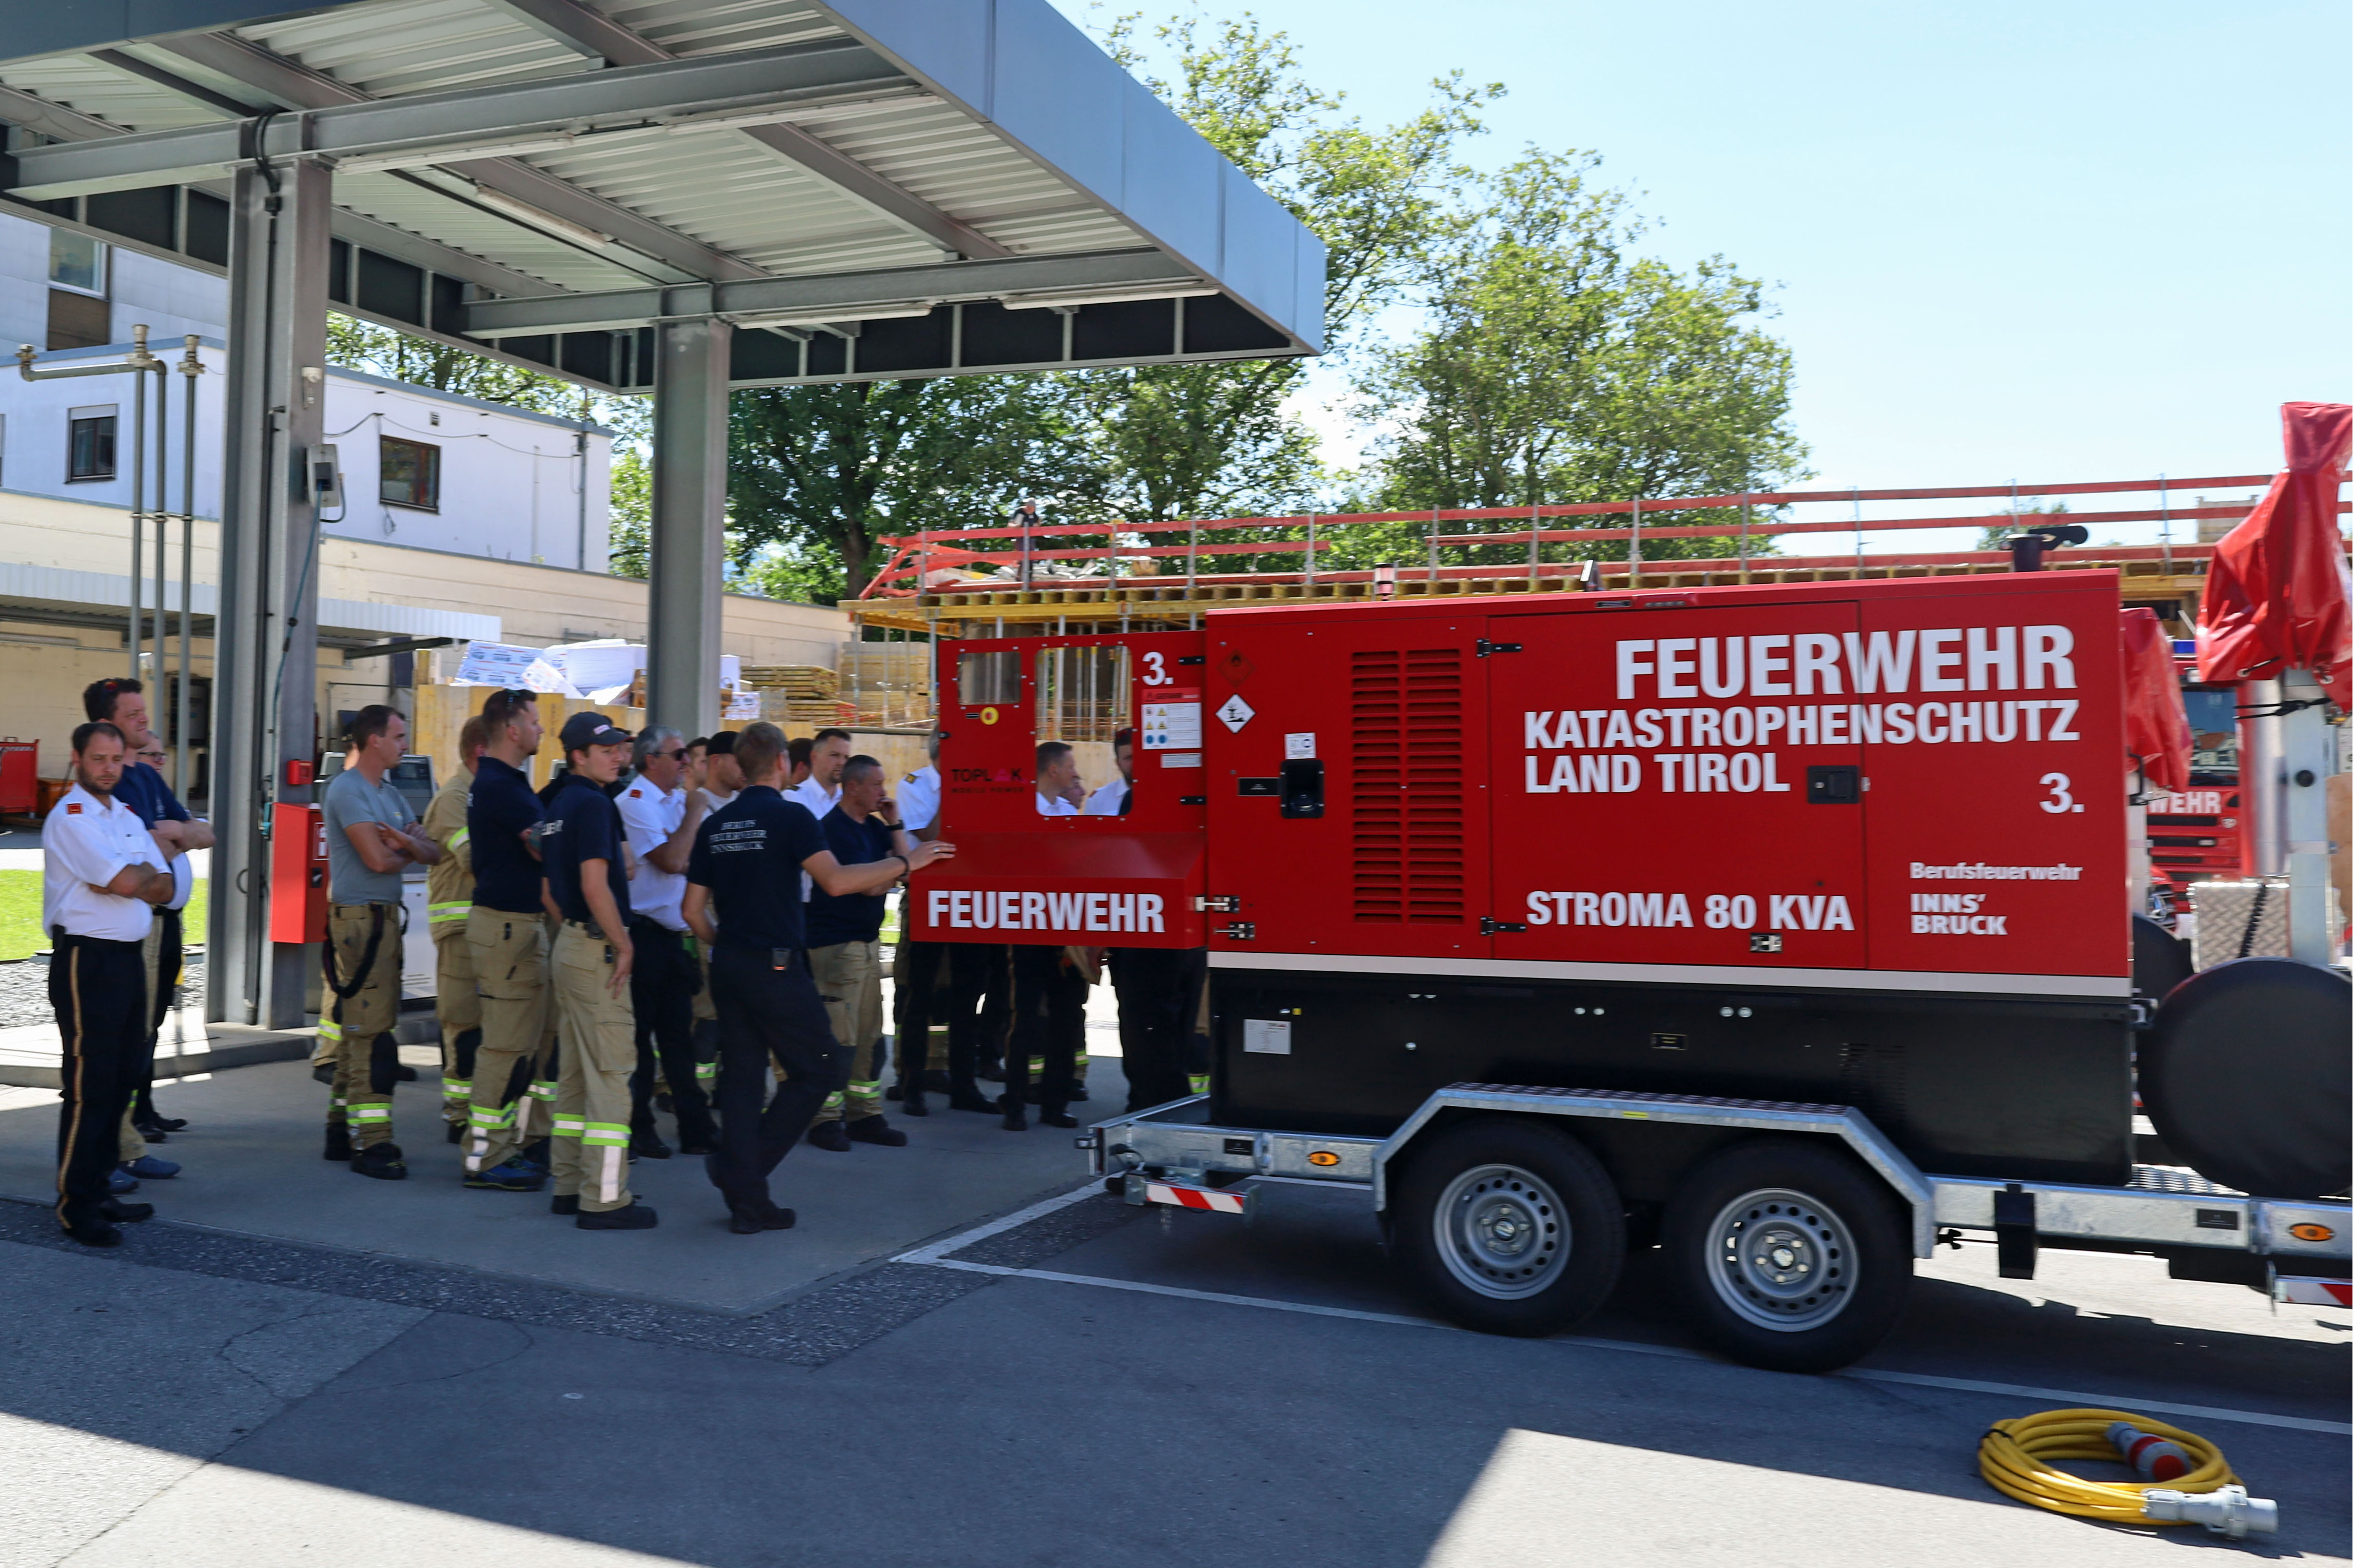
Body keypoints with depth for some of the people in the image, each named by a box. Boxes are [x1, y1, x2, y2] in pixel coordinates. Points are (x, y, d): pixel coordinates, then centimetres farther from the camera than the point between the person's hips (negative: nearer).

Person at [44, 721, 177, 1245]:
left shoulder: (129, 818, 17)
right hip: (87, 960, -8)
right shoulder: (70, 818, -9)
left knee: (121, 1082, 12)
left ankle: (98, 1189, 21)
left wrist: (134, 879, -9)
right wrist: (148, 870, 2)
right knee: (89, 1085, -6)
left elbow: (164, 887, 9)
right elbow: (128, 882, -19)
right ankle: (75, 1205, 2)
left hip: (129, 957, 8)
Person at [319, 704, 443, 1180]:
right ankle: (369, 1144, -9)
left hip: (384, 917, 10)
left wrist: (409, 842, -13)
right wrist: (408, 850, 2)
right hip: (359, 918, -10)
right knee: (371, 1033, -11)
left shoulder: (390, 796, 19)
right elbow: (377, 859, -20)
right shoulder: (347, 789, -10)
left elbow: (433, 854, 9)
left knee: (358, 1029, 14)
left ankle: (343, 1128, 21)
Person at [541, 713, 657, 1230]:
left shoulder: (559, 804, 15)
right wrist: (623, 945, -14)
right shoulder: (592, 803, -14)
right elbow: (595, 885, -22)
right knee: (611, 1073, -7)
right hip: (598, 948, -10)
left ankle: (569, 1186, 21)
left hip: (570, 943, 10)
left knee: (574, 1071, 14)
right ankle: (605, 1199, -5)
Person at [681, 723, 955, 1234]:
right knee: (817, 1068, 6)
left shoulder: (715, 826, 10)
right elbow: (836, 881, -21)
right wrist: (905, 863, -12)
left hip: (728, 964, 7)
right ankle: (745, 1167, -1)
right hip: (776, 964, -7)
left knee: (741, 1077, 9)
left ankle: (747, 1201, 10)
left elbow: (694, 909, 11)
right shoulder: (790, 817, -9)